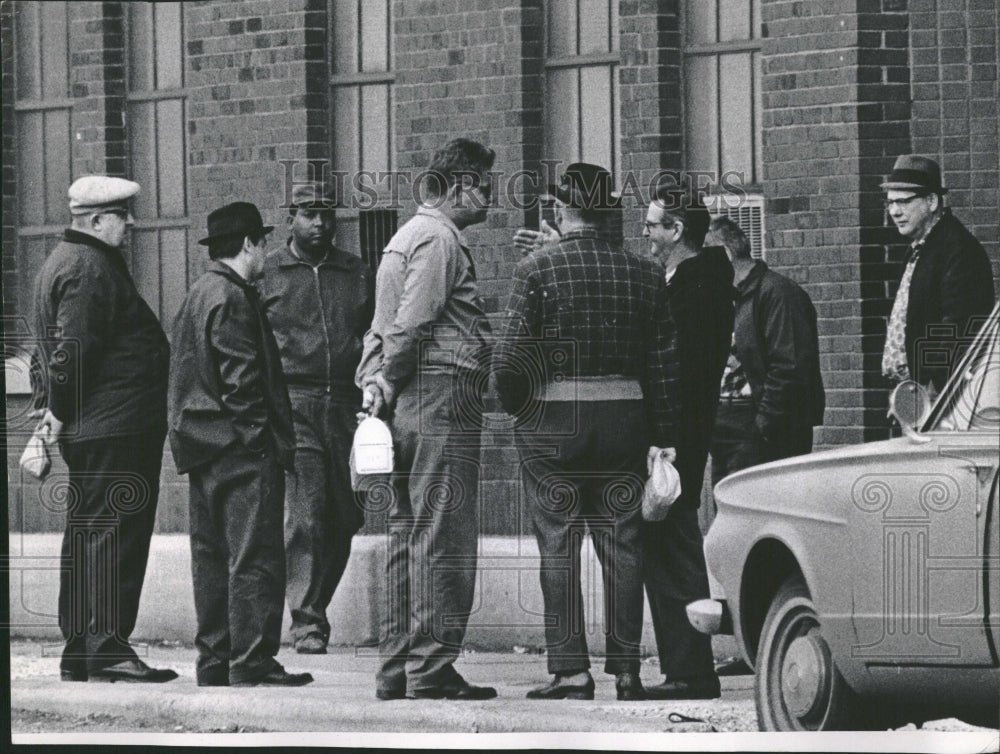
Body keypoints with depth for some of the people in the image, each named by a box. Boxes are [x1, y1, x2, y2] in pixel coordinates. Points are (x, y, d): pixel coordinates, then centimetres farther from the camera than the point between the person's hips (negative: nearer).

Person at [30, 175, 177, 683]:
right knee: (114, 531, -11)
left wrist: (50, 406, 16)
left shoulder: (61, 262, 21)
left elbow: (57, 346, 23)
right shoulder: (90, 269, -14)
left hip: (88, 431, 11)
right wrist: (60, 409, -14)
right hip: (115, 427, -11)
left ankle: (78, 651, 15)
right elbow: (73, 349, -21)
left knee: (86, 535, 12)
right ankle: (108, 647, -14)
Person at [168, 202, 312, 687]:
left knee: (212, 556, 11)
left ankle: (214, 659, 14)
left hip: (203, 447, 10)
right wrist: (262, 438, -15)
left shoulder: (197, 296, 16)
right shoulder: (232, 300, -13)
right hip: (242, 447, -10)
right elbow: (241, 379, -19)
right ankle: (252, 662, -10)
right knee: (255, 556, -9)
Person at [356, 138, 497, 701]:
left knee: (409, 536, 11)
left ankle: (398, 667, 12)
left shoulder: (409, 234, 22)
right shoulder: (440, 239, -10)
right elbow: (410, 325, -17)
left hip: (410, 402, 10)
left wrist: (376, 383, 9)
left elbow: (386, 326, 19)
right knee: (443, 535, -9)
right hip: (444, 395, -10)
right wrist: (388, 385, -6)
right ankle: (431, 669, -10)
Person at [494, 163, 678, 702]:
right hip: (624, 418, 3)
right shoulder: (643, 274, 3)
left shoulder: (538, 268, -7)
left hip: (552, 417, -3)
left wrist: (516, 407, 7)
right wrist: (662, 436, 8)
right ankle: (625, 669, 7)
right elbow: (661, 361, 4)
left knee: (558, 546, 1)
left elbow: (509, 354, -11)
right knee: (621, 546, 7)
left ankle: (570, 670, -1)